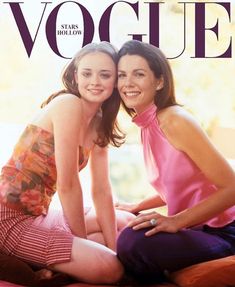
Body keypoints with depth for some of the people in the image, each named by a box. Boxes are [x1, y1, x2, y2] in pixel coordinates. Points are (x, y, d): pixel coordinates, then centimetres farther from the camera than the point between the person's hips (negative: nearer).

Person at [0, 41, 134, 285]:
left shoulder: (99, 125, 9)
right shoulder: (68, 104, -17)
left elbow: (101, 191, 7)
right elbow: (67, 185, -18)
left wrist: (113, 247, -1)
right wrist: (84, 242, -7)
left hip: (40, 214, 9)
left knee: (126, 222, 20)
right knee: (109, 268, -21)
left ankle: (54, 264, 5)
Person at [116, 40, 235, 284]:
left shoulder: (175, 120, -18)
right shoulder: (147, 126, 8)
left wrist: (176, 221, -24)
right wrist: (137, 207, 17)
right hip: (197, 229, 9)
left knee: (133, 242, -30)